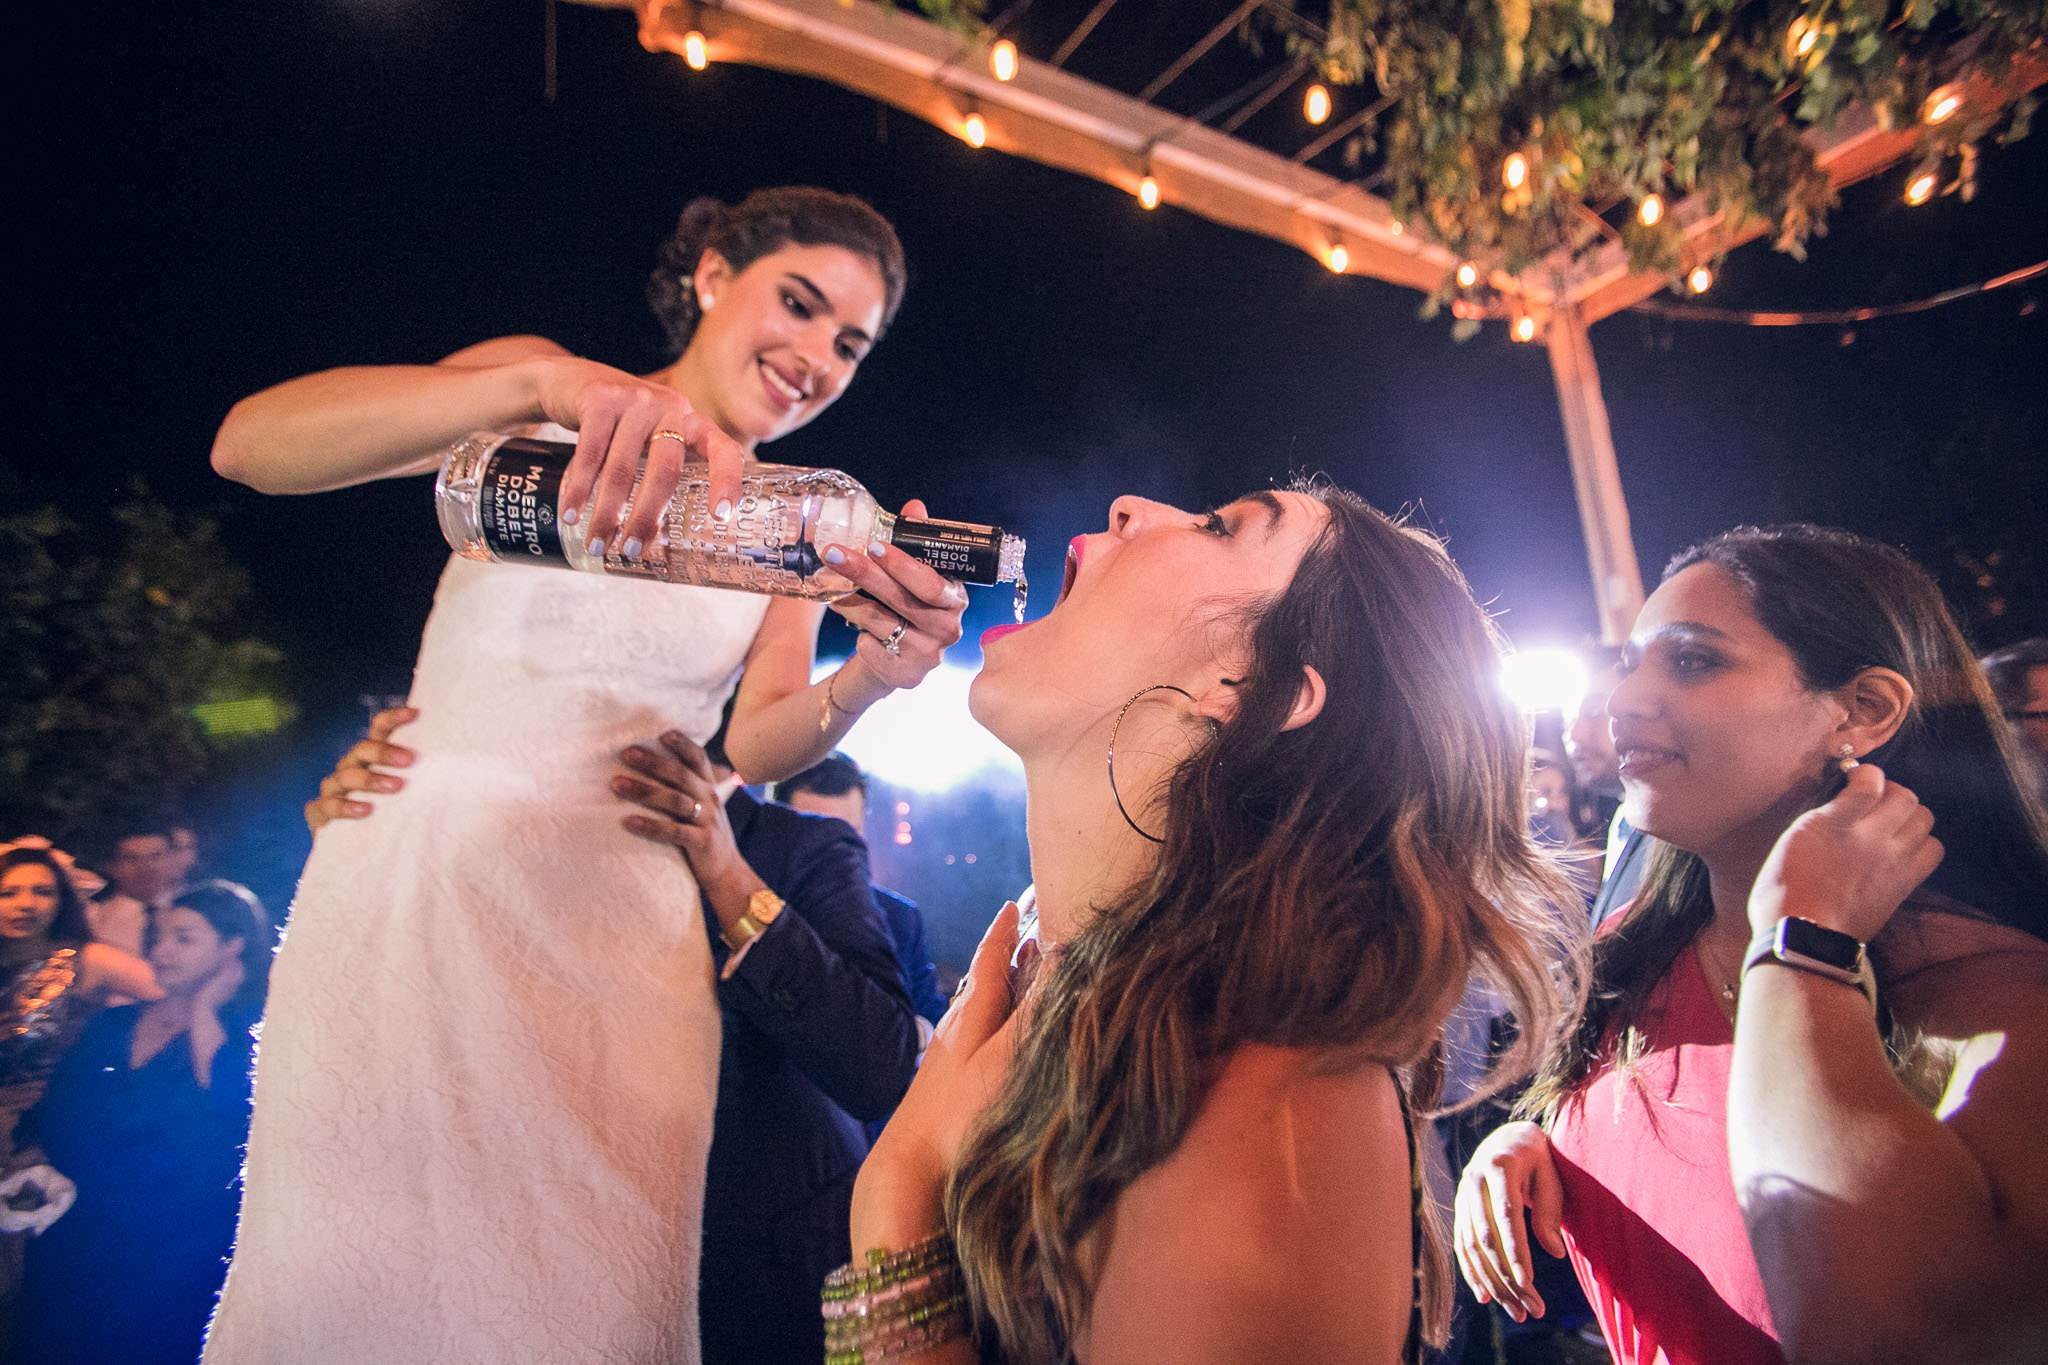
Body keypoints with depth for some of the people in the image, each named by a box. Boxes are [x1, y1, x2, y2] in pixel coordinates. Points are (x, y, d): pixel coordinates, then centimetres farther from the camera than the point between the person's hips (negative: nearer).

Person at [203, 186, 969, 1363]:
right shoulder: (544, 403, 1)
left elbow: (757, 741, -3)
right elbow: (249, 442, -13)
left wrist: (874, 675, -25)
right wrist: (537, 382, -30)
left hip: (611, 920, 2)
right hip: (411, 879, -1)